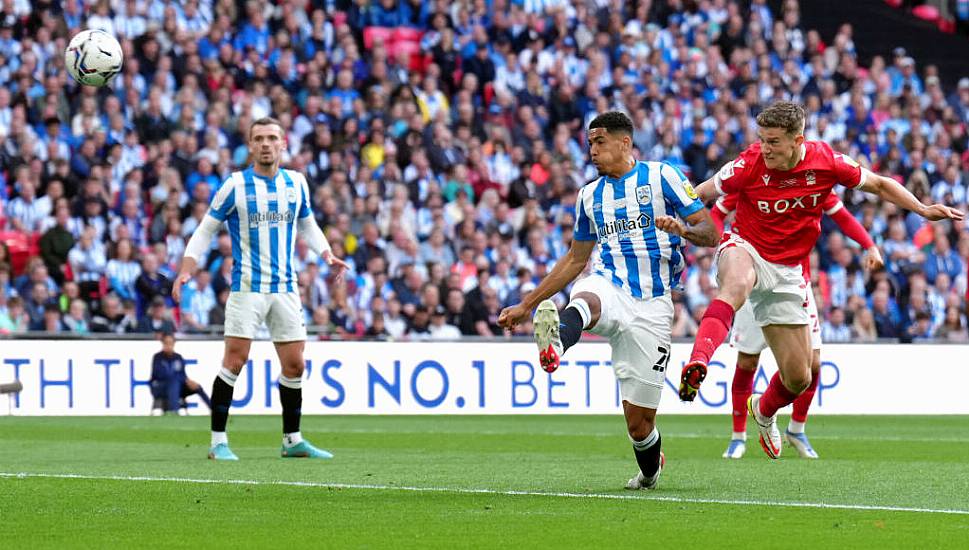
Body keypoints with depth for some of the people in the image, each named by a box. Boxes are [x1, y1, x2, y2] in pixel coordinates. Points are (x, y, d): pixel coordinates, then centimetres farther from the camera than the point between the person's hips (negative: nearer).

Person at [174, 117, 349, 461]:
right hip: (247, 286, -4)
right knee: (235, 360, -9)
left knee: (294, 365, 4)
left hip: (285, 287, 4)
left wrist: (327, 256, 6)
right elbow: (206, 229, 2)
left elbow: (307, 224, 22)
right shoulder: (235, 185, -4)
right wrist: (186, 269, -10)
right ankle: (218, 441, -3)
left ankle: (292, 440, 17)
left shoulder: (296, 183, 8)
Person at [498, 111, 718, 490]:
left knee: (639, 420, -2)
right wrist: (526, 305, 25)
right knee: (585, 301, -39)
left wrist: (682, 229, -23)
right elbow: (575, 260, 28)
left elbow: (710, 233, 0)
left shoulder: (661, 176, 3)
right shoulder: (590, 196, 17)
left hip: (652, 306, -3)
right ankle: (556, 343, -74)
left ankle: (649, 472, 31)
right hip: (609, 287, 3)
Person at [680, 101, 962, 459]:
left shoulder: (825, 162, -10)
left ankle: (764, 411, 39)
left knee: (799, 378, 4)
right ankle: (698, 363, -60)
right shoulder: (749, 165, -16)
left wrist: (923, 210, -4)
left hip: (786, 270, 3)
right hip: (746, 251, -3)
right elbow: (701, 194, -3)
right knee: (737, 286, -44)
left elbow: (879, 185, 4)